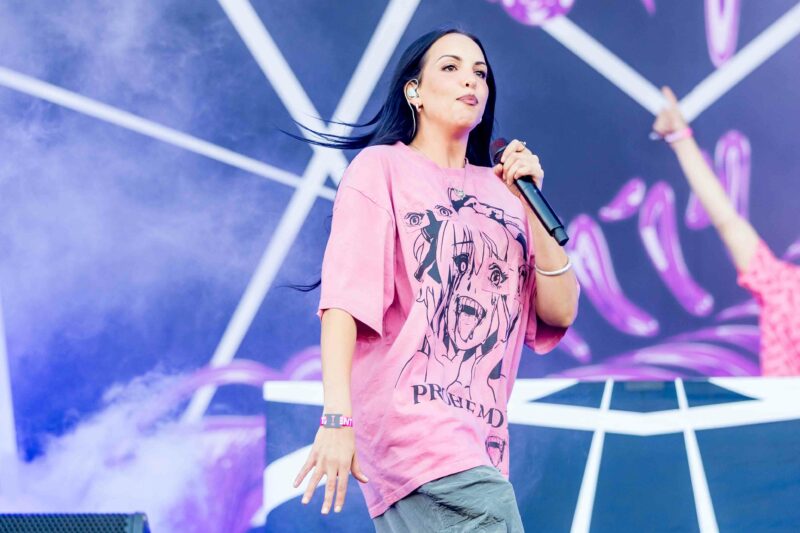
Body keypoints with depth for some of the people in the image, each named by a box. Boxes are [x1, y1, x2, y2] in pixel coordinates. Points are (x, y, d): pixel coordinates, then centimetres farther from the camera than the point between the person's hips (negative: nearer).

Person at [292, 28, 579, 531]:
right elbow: (344, 298, -8)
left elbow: (560, 312, 9)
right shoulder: (382, 168, 3)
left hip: (481, 434, 6)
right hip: (411, 414, -6)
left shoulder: (501, 189, 16)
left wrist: (530, 203, -1)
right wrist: (337, 417, -19)